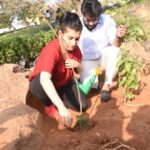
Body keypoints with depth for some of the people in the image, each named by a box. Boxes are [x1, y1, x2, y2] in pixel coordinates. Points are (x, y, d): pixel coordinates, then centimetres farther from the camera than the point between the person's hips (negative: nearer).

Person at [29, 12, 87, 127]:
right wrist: (61, 107, -59)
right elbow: (45, 79, -51)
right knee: (41, 84, -41)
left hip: (63, 83, 6)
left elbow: (79, 71, 5)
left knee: (83, 106, -8)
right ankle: (50, 107, -8)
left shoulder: (75, 49, -14)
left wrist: (77, 65, -23)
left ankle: (60, 95, 19)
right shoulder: (52, 49, -36)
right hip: (41, 83, -6)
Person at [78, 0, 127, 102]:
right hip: (87, 61, -1)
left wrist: (118, 36, -48)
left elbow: (116, 44, -26)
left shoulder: (107, 20, -17)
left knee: (114, 51, -34)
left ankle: (107, 86, -16)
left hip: (104, 57, 1)